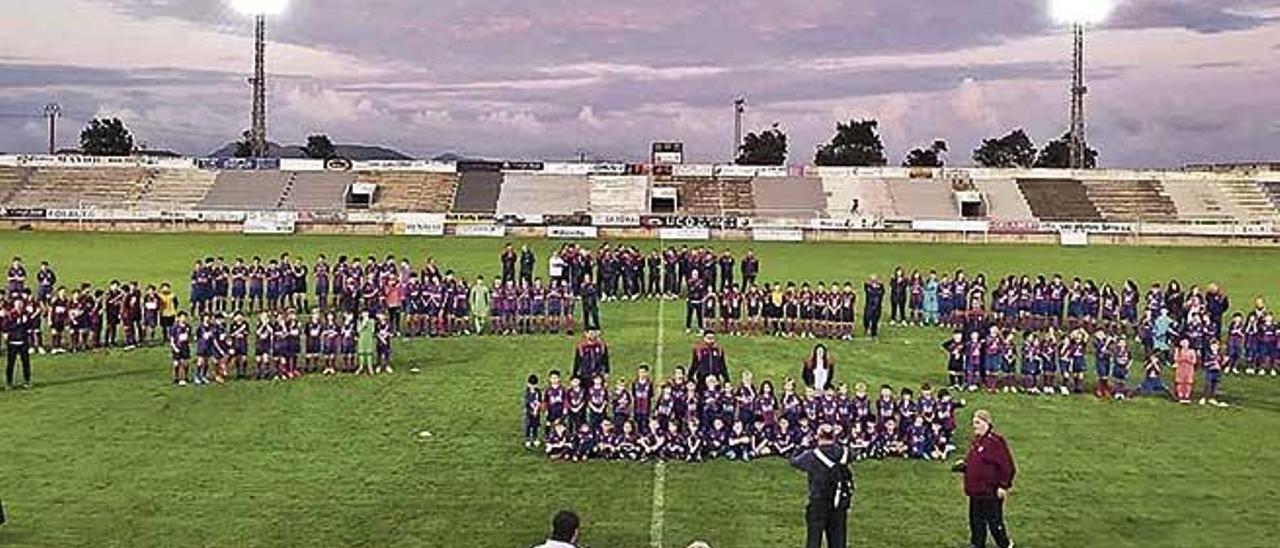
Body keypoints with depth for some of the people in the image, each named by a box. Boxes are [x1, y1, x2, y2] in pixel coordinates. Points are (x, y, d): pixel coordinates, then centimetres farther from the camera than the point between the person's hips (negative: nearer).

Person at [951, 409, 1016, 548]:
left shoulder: (995, 441, -17)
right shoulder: (975, 441, 9)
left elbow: (1008, 466, -17)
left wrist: (1004, 486, -17)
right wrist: (963, 465, 3)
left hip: (991, 492, -8)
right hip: (975, 491, 8)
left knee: (994, 521, 4)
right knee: (976, 521, 16)